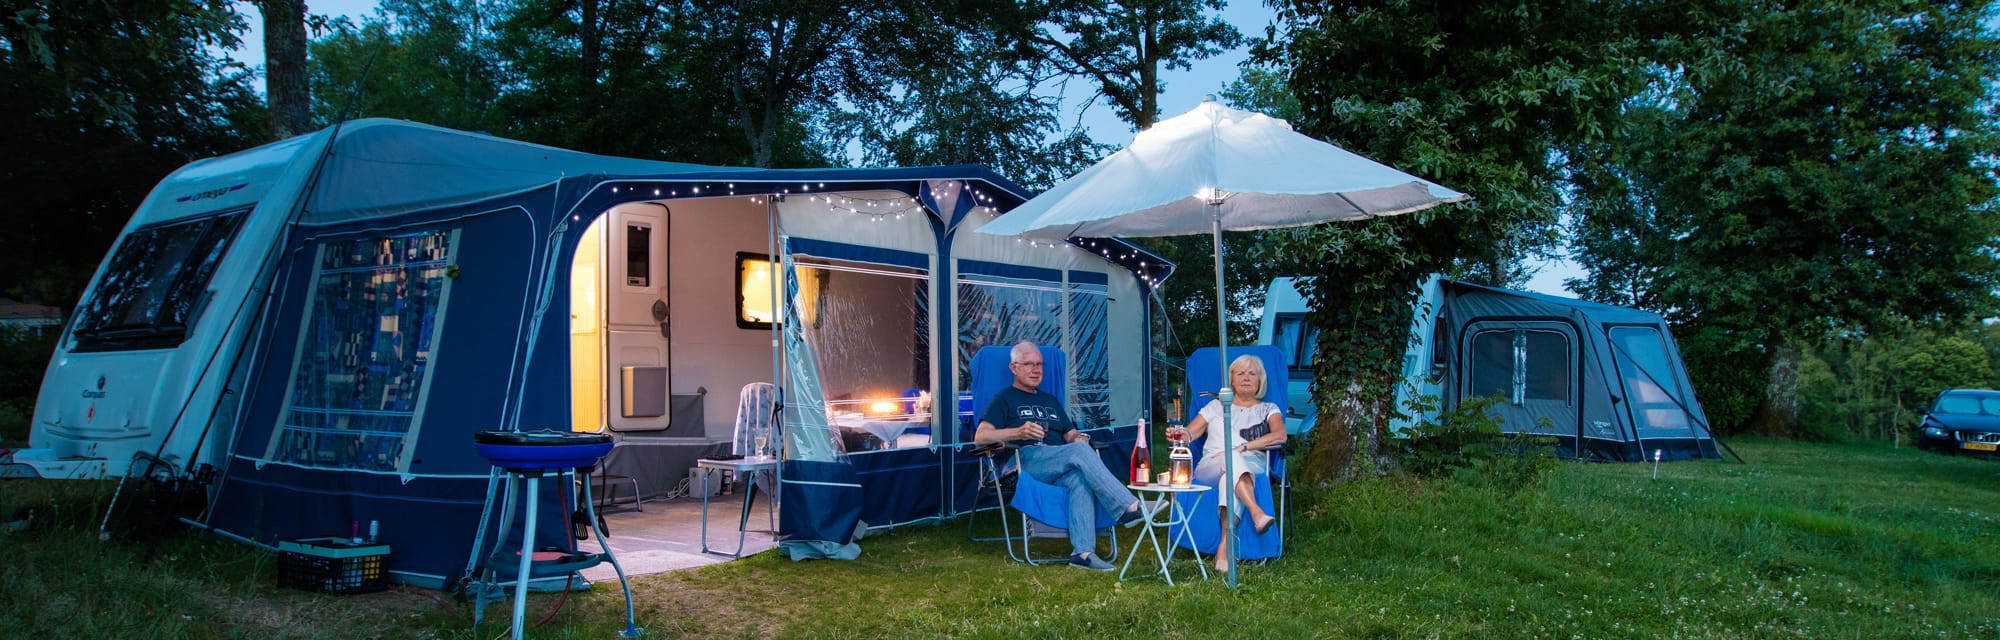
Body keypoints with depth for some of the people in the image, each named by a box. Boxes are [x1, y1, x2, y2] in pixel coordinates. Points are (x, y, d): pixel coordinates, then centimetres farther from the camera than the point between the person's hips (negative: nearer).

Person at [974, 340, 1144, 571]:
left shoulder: (1051, 401, 34)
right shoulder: (1004, 400, 16)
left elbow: (1071, 434, 28)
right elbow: (980, 437, 0)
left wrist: (1078, 437, 2)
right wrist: (1019, 433, -16)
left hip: (1059, 469, 4)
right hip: (1026, 461, -4)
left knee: (1080, 478, -33)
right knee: (1080, 451, -31)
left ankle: (1083, 551, -44)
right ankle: (1128, 506, -37)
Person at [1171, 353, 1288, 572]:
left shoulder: (1268, 409, 22)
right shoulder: (1217, 407, 27)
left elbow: (1280, 436, 0)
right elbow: (1190, 433, 15)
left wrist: (1243, 447, -11)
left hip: (1252, 468, -1)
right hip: (1209, 469, 1)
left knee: (1233, 467, -40)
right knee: (1232, 461, -37)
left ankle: (1225, 546, -52)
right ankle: (1257, 513, -59)